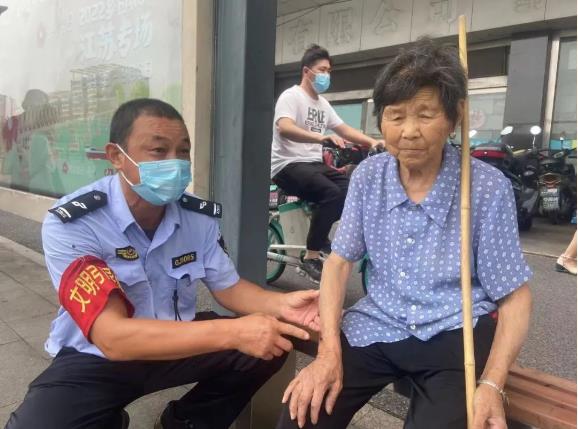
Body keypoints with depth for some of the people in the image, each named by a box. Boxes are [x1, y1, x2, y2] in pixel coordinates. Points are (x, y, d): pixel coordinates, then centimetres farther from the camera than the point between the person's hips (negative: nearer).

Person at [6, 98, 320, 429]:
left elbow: (227, 287, 1)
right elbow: (113, 338, -33)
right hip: (95, 359, -3)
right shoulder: (70, 225, -25)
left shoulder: (201, 216, -10)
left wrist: (281, 304, -21)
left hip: (176, 343, 4)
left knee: (270, 344, -11)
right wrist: (232, 333, -43)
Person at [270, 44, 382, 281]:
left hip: (314, 164, 8)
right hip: (288, 165, -8)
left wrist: (372, 141, -1)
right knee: (333, 193, -30)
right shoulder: (291, 96, -9)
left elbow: (345, 129, 16)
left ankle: (320, 236, 8)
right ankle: (311, 257, -19)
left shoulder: (323, 103, 17)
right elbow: (284, 128, -28)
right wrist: (321, 138, -42)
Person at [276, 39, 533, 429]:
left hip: (456, 334, -1)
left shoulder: (489, 188, -10)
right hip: (378, 326, 3)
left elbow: (515, 297, -4)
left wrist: (491, 384, -19)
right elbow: (339, 261, 0)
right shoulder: (367, 176, -1)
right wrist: (329, 351, -12)